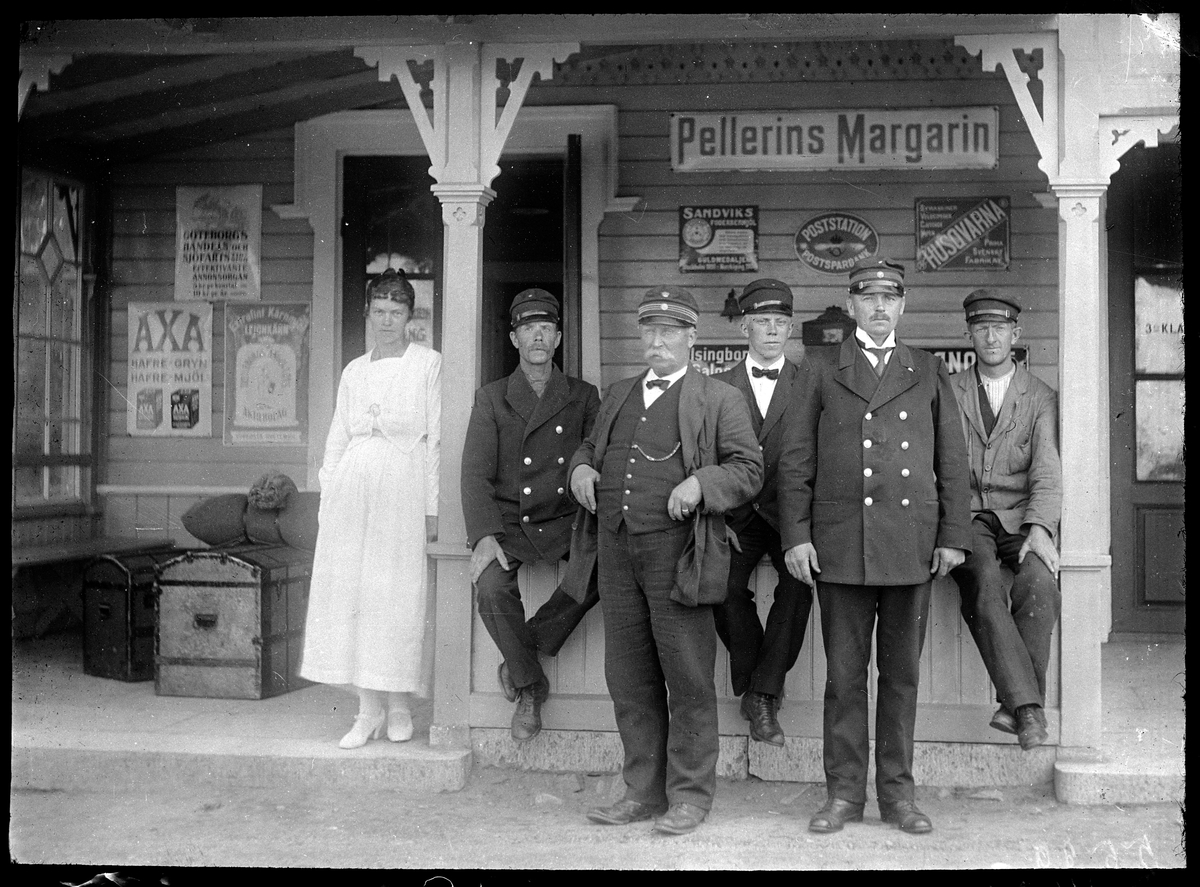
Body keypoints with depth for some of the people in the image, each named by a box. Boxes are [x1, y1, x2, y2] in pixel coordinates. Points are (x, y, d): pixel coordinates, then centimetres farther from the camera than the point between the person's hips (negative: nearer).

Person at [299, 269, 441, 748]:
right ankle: (368, 708, 7)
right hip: (352, 485, 4)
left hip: (403, 484, -4)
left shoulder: (428, 364, 5)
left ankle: (398, 702, 11)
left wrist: (433, 506, -6)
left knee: (398, 593, -4)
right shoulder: (353, 371, 16)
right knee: (349, 592, -1)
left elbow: (436, 437, 0)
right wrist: (327, 502, 8)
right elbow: (336, 439, 16)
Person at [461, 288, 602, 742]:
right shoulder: (491, 398, 9)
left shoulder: (584, 397, 13)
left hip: (562, 522, 1)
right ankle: (529, 683, -5)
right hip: (505, 523, -1)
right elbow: (475, 473, -1)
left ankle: (527, 649, -10)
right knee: (492, 587, -30)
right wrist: (484, 535, -17)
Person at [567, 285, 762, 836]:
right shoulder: (617, 396, 20)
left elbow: (748, 470, -2)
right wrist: (581, 469, 6)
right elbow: (589, 446, 29)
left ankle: (689, 796, 11)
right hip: (616, 549, 5)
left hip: (676, 550, -5)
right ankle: (643, 791, 21)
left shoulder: (719, 400, 3)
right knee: (628, 678, 9)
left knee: (687, 678, -1)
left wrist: (700, 483, -19)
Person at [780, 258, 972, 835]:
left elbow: (951, 459, 11)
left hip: (912, 544, 1)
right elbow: (796, 460, 5)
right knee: (844, 674, 3)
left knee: (901, 673, 7)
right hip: (841, 543, -1)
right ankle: (844, 793, 12)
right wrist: (796, 536, -3)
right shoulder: (821, 371, 9)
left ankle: (898, 793, 17)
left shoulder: (928, 372, 14)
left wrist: (954, 536, 3)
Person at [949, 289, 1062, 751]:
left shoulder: (1041, 397, 11)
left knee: (1038, 584, -31)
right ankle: (1027, 704, -32)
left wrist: (1038, 528, -19)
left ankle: (1016, 705, -21)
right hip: (966, 516, 0)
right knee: (984, 583, -32)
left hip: (1023, 518, 0)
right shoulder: (947, 392, 13)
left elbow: (1047, 471, -1)